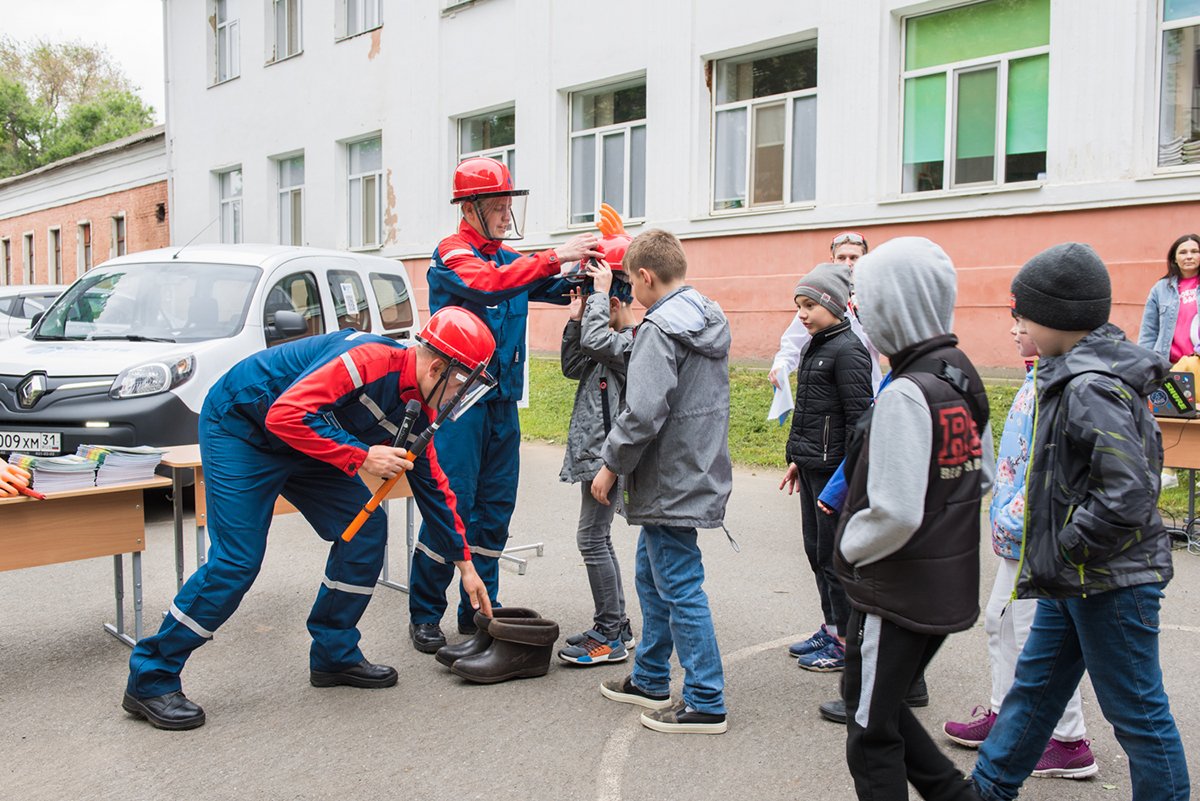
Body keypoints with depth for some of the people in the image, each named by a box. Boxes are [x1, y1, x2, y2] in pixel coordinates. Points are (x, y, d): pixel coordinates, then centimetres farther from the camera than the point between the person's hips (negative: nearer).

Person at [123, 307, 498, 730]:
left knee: (367, 529, -1)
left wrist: (463, 562, 10)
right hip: (240, 429, -9)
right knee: (236, 560, -13)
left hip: (302, 446, 9)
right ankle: (150, 679, 2)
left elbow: (432, 486, 7)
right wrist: (360, 457, -34)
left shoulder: (417, 411, -3)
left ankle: (334, 655, 13)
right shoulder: (369, 359, -31)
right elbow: (285, 415, -37)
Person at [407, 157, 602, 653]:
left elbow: (566, 290, 8)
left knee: (495, 509, 9)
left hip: (503, 402, 7)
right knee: (451, 506, -6)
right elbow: (485, 284, -27)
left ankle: (479, 612, 20)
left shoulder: (511, 259, 15)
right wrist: (555, 257, -30)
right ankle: (424, 615, 8)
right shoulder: (452, 253, -6)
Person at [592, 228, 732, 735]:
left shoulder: (660, 328, -18)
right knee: (651, 576, 20)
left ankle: (705, 703, 9)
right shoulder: (711, 321, 10)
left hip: (669, 482, -10)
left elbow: (642, 413, -25)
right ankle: (650, 680, 32)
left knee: (680, 589, -1)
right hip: (698, 473, 10)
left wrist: (611, 466, -11)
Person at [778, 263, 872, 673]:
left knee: (834, 555, 1)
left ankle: (847, 642, 13)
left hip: (834, 469, -9)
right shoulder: (815, 346, 12)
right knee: (816, 549, 16)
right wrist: (797, 461, 19)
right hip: (812, 466, 9)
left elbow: (858, 418, -19)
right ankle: (831, 628, 30)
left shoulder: (848, 349, -15)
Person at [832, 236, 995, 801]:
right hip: (949, 585, 9)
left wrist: (849, 546, -10)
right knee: (884, 707, 24)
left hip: (897, 593, -9)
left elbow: (895, 513, -27)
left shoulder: (904, 394, -23)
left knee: (871, 733, 8)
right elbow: (983, 476, 16)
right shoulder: (963, 378, 5)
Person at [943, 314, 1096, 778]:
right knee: (1000, 621, 21)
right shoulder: (1037, 378, 10)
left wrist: (1015, 521, -21)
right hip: (1020, 538, 11)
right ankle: (1002, 716, 36)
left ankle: (1070, 743, 15)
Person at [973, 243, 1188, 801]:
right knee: (1034, 684, 20)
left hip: (1110, 583, -10)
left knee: (1136, 711, 6)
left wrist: (1064, 552, -18)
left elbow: (1128, 495, -30)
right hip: (1073, 579, 10)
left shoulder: (1092, 388, -23)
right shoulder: (1079, 376, 7)